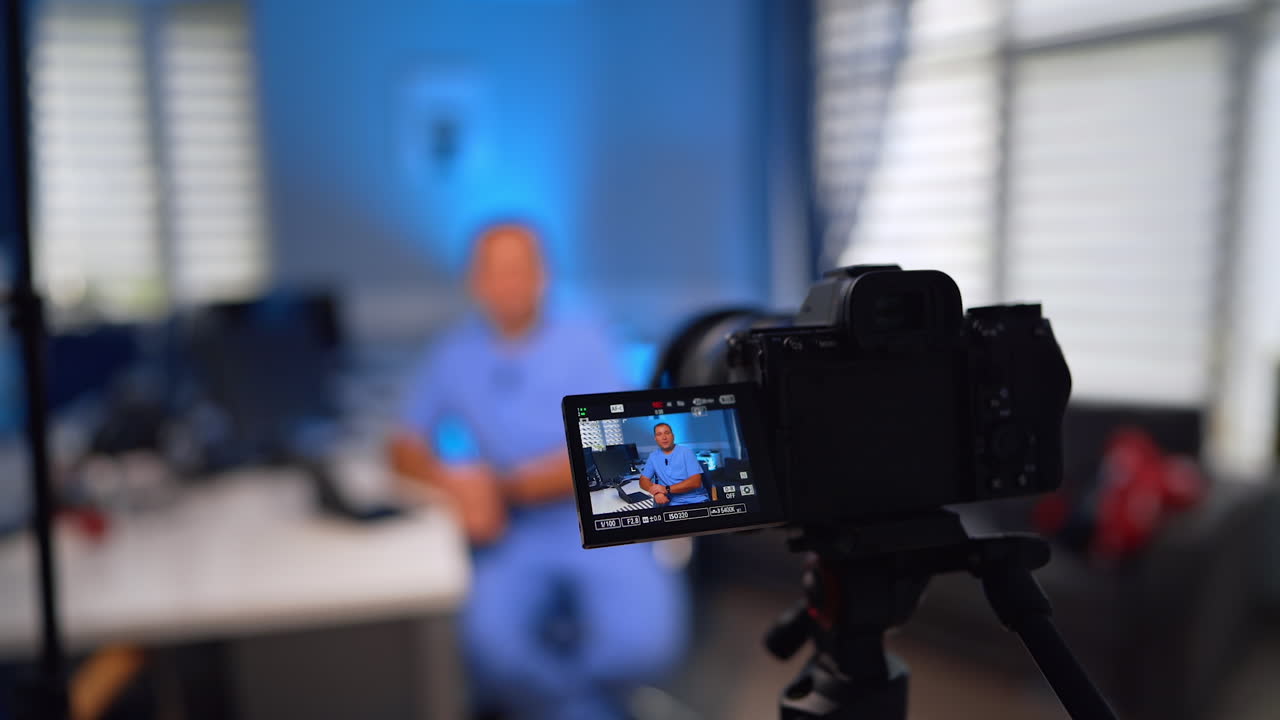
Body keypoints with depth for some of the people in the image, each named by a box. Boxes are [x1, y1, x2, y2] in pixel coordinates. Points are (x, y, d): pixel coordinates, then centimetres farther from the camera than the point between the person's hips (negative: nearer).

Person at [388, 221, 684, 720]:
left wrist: (504, 488, -15)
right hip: (510, 539, 1)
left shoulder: (583, 343, 1)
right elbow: (405, 450, 8)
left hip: (594, 528, 0)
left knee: (647, 642, -25)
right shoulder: (452, 356, 8)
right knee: (492, 648, -29)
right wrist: (453, 483, -14)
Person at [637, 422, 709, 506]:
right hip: (673, 504, 3)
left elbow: (696, 481, -8)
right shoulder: (653, 456, 13)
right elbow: (643, 480, 12)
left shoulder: (685, 451, 1)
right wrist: (656, 492, -10)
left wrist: (667, 489, -16)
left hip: (697, 501, -3)